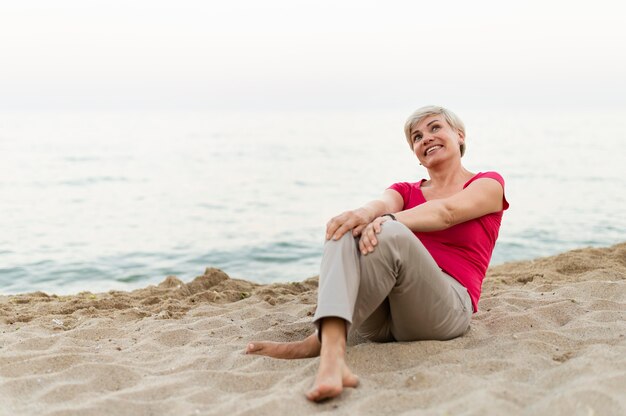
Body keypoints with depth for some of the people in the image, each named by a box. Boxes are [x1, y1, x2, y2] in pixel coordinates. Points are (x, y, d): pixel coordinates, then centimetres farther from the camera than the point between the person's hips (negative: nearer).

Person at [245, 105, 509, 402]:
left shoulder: (488, 184, 14)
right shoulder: (404, 190, 24)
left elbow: (447, 213, -10)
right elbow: (383, 205, -2)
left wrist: (388, 220, -29)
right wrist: (367, 213, -28)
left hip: (446, 307, -3)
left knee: (391, 234, -32)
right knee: (347, 233, -27)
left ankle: (322, 342, -36)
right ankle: (331, 358, -47)